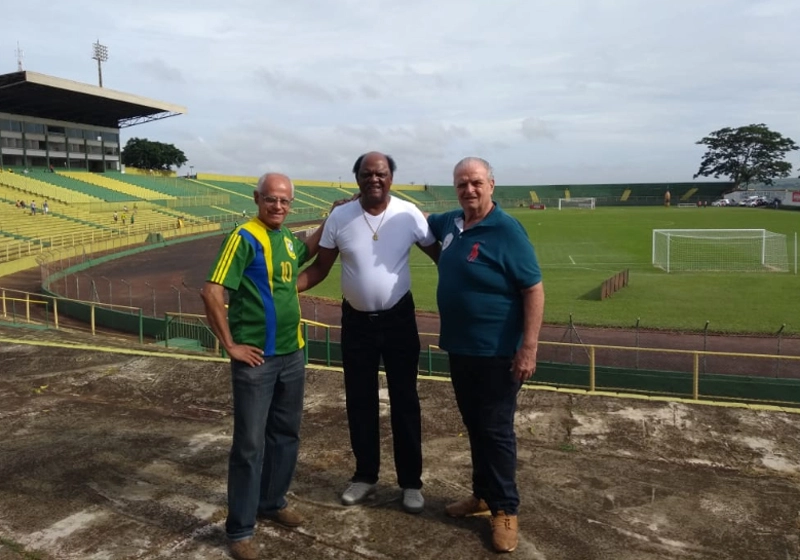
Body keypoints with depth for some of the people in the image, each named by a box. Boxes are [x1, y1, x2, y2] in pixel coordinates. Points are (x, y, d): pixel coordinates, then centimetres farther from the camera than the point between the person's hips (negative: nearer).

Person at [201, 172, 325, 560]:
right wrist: (230, 345, -16)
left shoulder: (286, 236, 8)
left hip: (292, 354, 8)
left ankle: (272, 502, 37)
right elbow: (212, 292, -20)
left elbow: (306, 251, 33)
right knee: (250, 444, 1)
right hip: (256, 358, -7)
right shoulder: (245, 237, -14)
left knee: (285, 434, 18)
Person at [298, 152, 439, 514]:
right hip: (356, 320, 2)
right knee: (359, 402, 12)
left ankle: (411, 482, 22)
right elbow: (320, 268, -3)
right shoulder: (339, 217, -7)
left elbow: (439, 256, -1)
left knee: (404, 402, 7)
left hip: (398, 318, -1)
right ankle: (365, 477, 30)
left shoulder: (409, 214, -10)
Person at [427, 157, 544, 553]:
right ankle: (483, 495, 32)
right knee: (473, 426, 17)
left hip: (495, 352, -7)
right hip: (459, 348, 7)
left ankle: (505, 509, 18)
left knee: (496, 430, 2)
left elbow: (534, 289, -17)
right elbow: (420, 217, 28)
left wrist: (528, 347, -22)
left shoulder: (506, 230, -15)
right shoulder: (451, 223, 5)